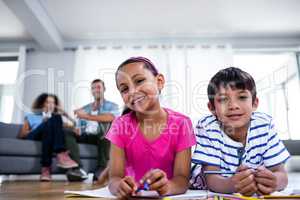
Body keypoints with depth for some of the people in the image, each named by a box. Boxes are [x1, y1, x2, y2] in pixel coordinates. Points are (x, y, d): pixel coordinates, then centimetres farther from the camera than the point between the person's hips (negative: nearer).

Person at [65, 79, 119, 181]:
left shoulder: (112, 106, 12)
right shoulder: (84, 108, 26)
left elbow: (110, 118, -12)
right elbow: (80, 128, 19)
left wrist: (87, 116, -21)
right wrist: (78, 130, -8)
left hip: (103, 137, -4)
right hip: (86, 136, 4)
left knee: (106, 122, -34)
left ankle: (101, 168, -39)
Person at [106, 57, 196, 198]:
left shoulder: (181, 124, -9)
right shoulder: (121, 125, -6)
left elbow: (182, 178, -14)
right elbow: (114, 178, -11)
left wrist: (167, 186, -34)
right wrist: (120, 186, -32)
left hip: (167, 196, -1)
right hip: (133, 196, 2)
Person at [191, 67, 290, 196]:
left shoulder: (265, 124, -13)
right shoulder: (207, 127, -19)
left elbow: (281, 174, -13)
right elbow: (211, 178, -22)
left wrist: (272, 182, -36)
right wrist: (232, 184, -43)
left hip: (255, 195, 2)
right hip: (213, 193, -1)